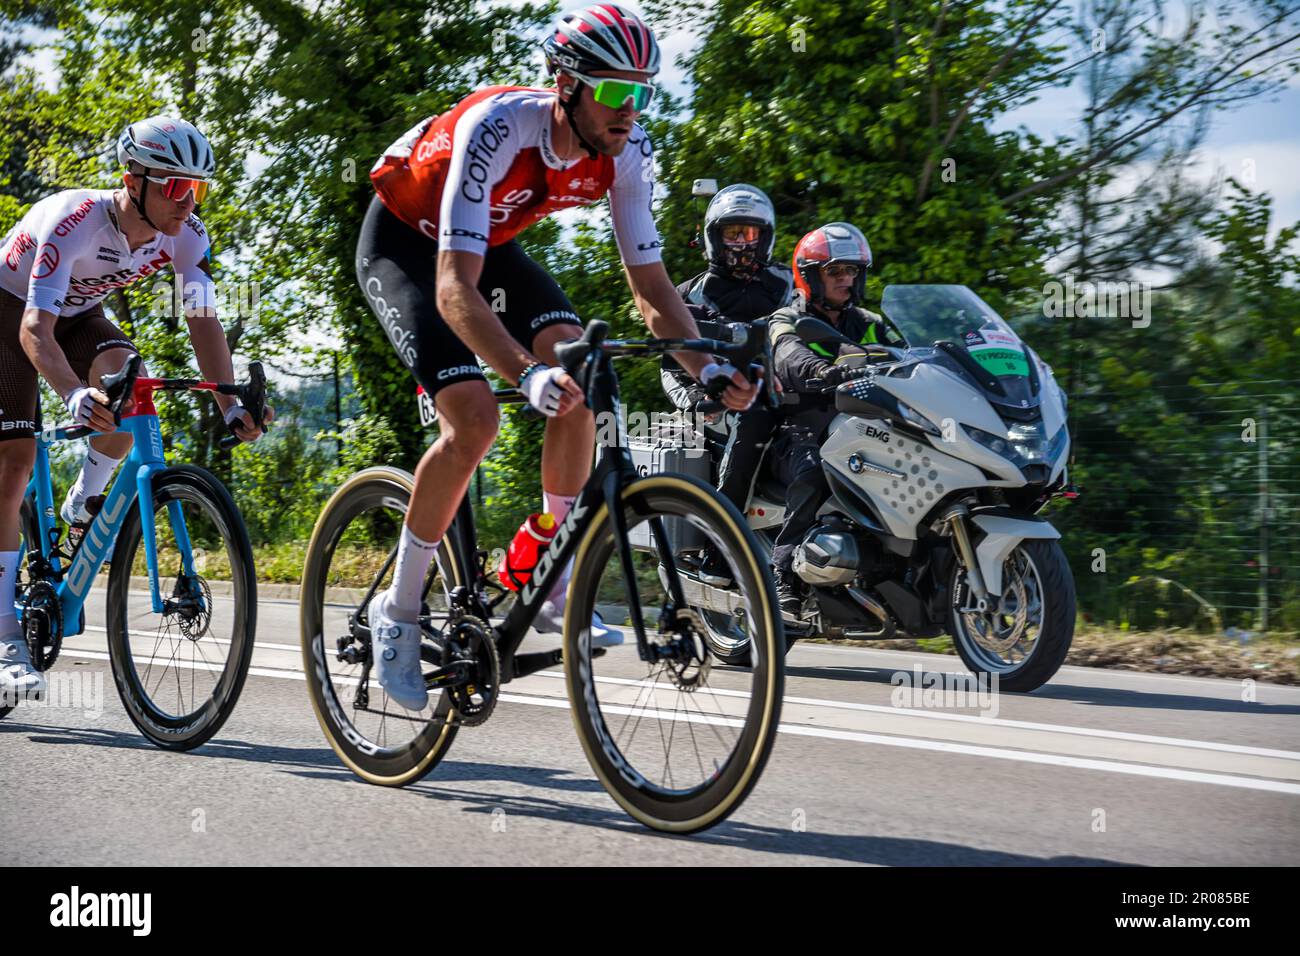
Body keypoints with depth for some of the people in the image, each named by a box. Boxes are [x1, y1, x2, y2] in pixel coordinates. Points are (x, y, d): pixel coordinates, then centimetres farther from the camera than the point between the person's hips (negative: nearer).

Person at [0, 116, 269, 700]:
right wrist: (75, 395, -61)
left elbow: (203, 322, -20)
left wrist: (230, 405, -34)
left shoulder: (184, 234, -22)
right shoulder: (74, 222, -37)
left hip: (78, 312, 5)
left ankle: (83, 505, -1)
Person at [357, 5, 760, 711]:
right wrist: (528, 376, -60)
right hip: (403, 243, -6)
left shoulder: (625, 152, -20)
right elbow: (454, 288, -46)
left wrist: (706, 367, -30)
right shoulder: (497, 128, -38)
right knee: (474, 419, -24)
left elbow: (650, 283, -13)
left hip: (490, 242, 6)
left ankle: (555, 590, -6)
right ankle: (397, 611, -6)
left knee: (580, 374, -18)